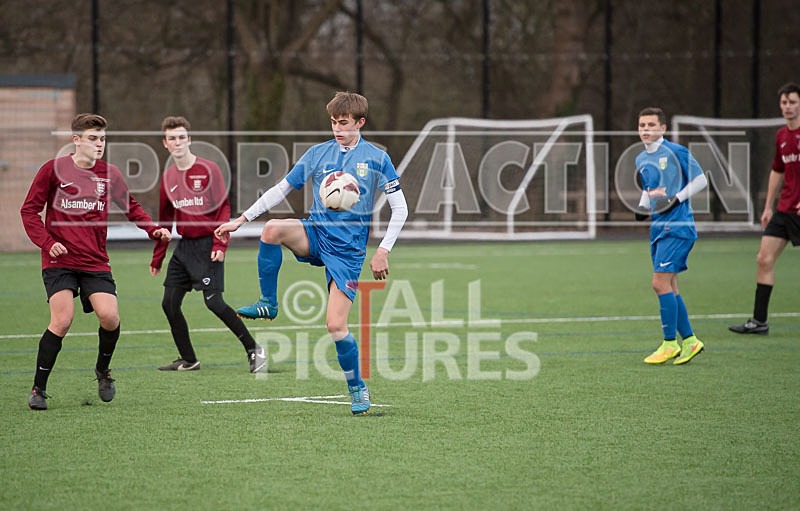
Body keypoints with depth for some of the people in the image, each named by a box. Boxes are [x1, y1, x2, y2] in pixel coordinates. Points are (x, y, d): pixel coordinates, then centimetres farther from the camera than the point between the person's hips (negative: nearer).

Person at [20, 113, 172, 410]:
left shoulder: (109, 174, 8)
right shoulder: (54, 170, -1)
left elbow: (130, 208, 21)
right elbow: (29, 210, 2)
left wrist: (153, 229, 3)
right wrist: (47, 242, -12)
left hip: (96, 262, 3)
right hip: (59, 261, -3)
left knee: (109, 315, -14)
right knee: (62, 319, -18)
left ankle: (103, 370, 17)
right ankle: (38, 389, -4)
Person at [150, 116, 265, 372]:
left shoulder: (208, 169, -8)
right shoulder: (168, 176, 10)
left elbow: (223, 208, -9)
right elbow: (165, 218, 18)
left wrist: (220, 244, -18)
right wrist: (157, 257, 20)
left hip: (207, 245, -6)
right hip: (184, 246, 7)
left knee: (213, 301, -15)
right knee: (169, 303, 2)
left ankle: (253, 349, -2)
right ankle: (188, 360, 15)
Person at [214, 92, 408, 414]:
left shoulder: (376, 159, -2)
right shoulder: (318, 154, 6)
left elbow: (400, 209, 0)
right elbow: (281, 190, 11)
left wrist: (383, 251, -9)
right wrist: (241, 219, 5)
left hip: (347, 249, -3)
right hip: (316, 233, 3)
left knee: (335, 325, -12)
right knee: (272, 228, -31)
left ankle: (357, 388, 12)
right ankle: (267, 305, -15)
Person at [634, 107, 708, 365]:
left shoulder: (676, 152, -9)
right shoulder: (641, 160, 12)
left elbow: (701, 180, -7)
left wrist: (677, 199, -16)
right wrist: (642, 207, 7)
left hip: (677, 225, -8)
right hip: (658, 226, 8)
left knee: (661, 283, -13)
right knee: (668, 286, 8)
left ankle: (670, 344, -6)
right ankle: (689, 340, 17)